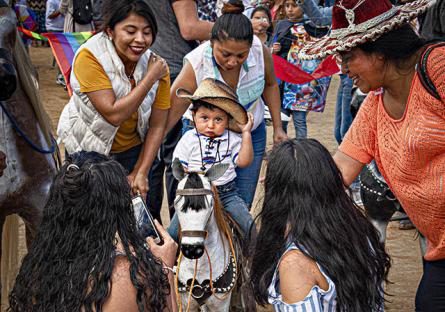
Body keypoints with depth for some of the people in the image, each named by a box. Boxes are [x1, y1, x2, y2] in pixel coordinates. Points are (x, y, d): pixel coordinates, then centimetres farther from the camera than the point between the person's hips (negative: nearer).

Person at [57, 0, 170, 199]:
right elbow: (114, 115, -31)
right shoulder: (90, 57, -25)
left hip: (132, 151, 3)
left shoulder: (157, 65, -12)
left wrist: (141, 173, -15)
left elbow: (157, 126, -8)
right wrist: (150, 78, -27)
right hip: (87, 147, -3)